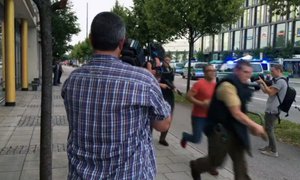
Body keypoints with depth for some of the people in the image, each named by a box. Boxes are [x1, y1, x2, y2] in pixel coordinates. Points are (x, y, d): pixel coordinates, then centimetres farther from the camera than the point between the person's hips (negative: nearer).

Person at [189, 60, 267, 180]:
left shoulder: (240, 86, 9)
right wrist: (255, 126, -19)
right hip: (220, 130, -9)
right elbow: (236, 113, -25)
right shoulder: (228, 86, -22)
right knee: (215, 161, 8)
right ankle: (195, 166, 37)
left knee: (240, 162, 8)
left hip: (234, 130, 9)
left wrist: (250, 127, 10)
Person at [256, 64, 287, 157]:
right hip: (271, 109, 10)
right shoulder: (278, 81, 16)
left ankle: (274, 151, 1)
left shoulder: (280, 81, -17)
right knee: (268, 129, 18)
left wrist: (263, 82, -17)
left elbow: (270, 92, -23)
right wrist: (260, 83, 5)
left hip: (272, 110, -10)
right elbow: (265, 90, 16)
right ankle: (270, 146, 28)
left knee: (269, 129, -5)